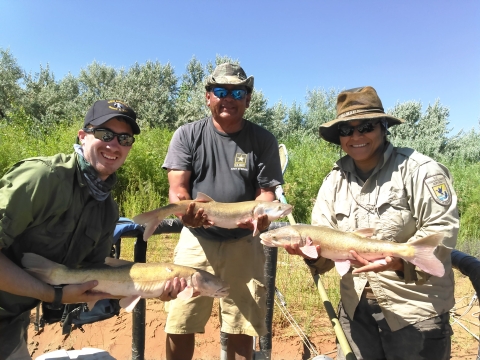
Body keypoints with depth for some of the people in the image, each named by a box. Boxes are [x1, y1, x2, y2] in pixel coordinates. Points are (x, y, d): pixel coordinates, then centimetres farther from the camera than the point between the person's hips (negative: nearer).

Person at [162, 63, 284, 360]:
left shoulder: (263, 140, 0)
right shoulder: (188, 135, -1)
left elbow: (267, 191, -1)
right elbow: (177, 187, -6)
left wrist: (261, 216, -24)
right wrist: (186, 212, -29)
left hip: (243, 243, 1)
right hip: (197, 240, 0)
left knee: (243, 327, 10)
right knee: (180, 324, 6)